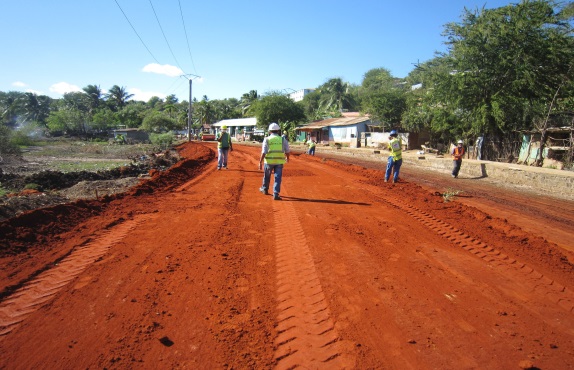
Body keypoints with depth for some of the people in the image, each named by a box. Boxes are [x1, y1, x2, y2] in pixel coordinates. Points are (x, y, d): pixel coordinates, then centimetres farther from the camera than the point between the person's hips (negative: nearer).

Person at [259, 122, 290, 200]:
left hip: (269, 161, 0)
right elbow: (287, 151, 6)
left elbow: (263, 152, -9)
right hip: (279, 162, 0)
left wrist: (260, 162, -4)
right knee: (278, 178, 3)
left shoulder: (267, 139, -4)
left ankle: (265, 189, 40)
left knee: (267, 176, 20)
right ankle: (275, 194, -3)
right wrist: (287, 158, 25)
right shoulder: (283, 139, 1)